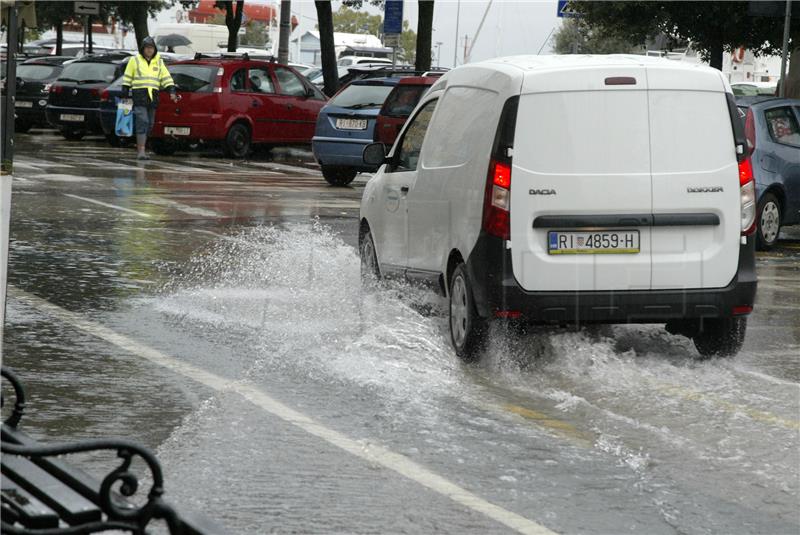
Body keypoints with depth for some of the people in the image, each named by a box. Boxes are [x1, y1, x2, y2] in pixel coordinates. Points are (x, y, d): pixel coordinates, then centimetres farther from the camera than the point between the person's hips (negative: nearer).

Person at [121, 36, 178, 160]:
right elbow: (127, 78, 6)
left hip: (153, 97, 5)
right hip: (139, 95, -5)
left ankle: (140, 148, 20)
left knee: (149, 124, 8)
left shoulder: (159, 62, 15)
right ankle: (141, 151, -19)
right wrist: (125, 93, 1)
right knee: (142, 122, -15)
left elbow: (166, 78, 10)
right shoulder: (135, 60, 5)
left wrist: (172, 91, -3)